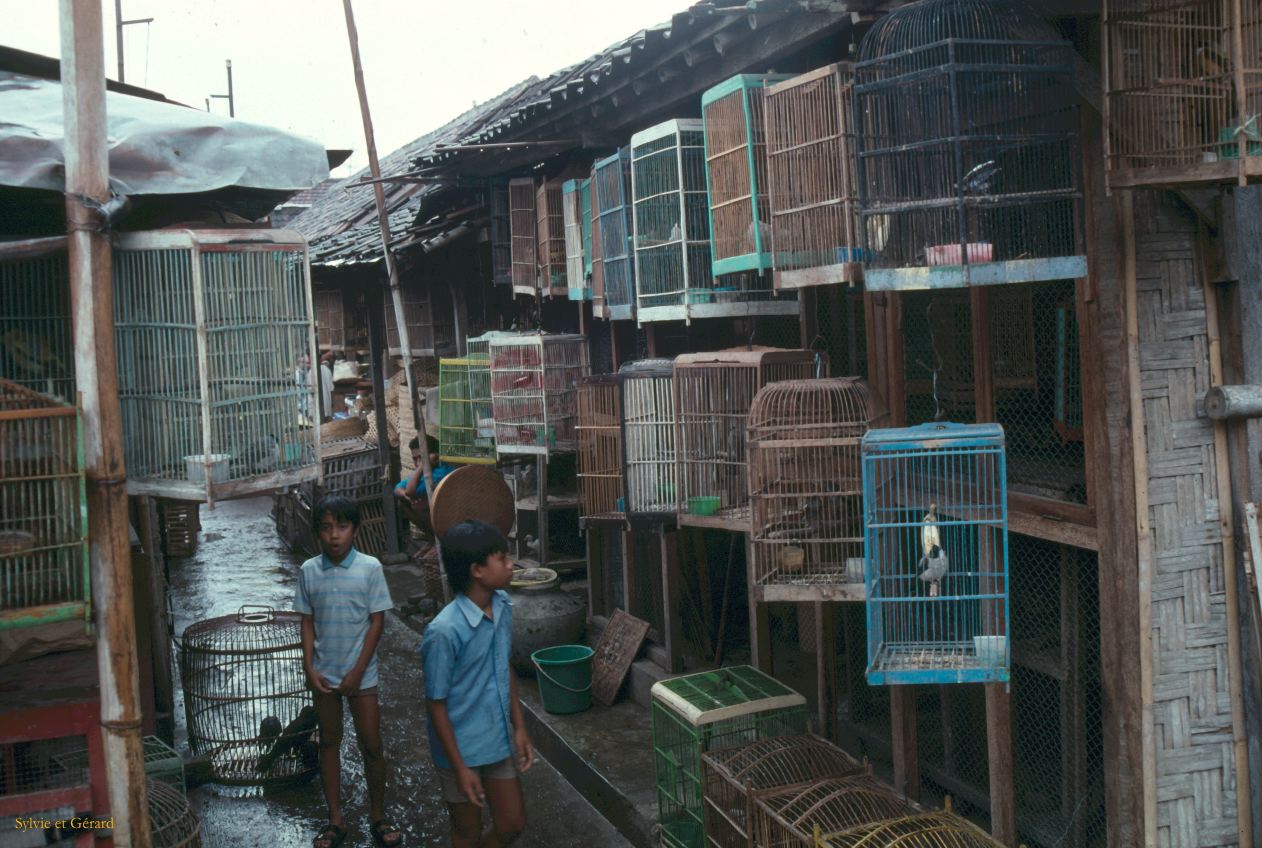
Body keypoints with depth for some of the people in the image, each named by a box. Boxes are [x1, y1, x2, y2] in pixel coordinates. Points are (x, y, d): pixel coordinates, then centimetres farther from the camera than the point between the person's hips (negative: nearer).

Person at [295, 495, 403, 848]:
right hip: (323, 674, 2)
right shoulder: (309, 571, -3)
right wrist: (309, 668, -7)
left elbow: (377, 622, -8)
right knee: (329, 743, 13)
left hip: (360, 674, -2)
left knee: (371, 745, 5)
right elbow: (307, 622, 3)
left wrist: (357, 671, -11)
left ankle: (377, 815, 23)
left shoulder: (370, 568, -11)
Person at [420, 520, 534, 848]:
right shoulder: (445, 631, -27)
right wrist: (459, 767, -15)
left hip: (499, 741, 6)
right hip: (462, 749, -6)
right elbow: (436, 704, -18)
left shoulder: (502, 605, -5)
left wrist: (519, 727, 8)